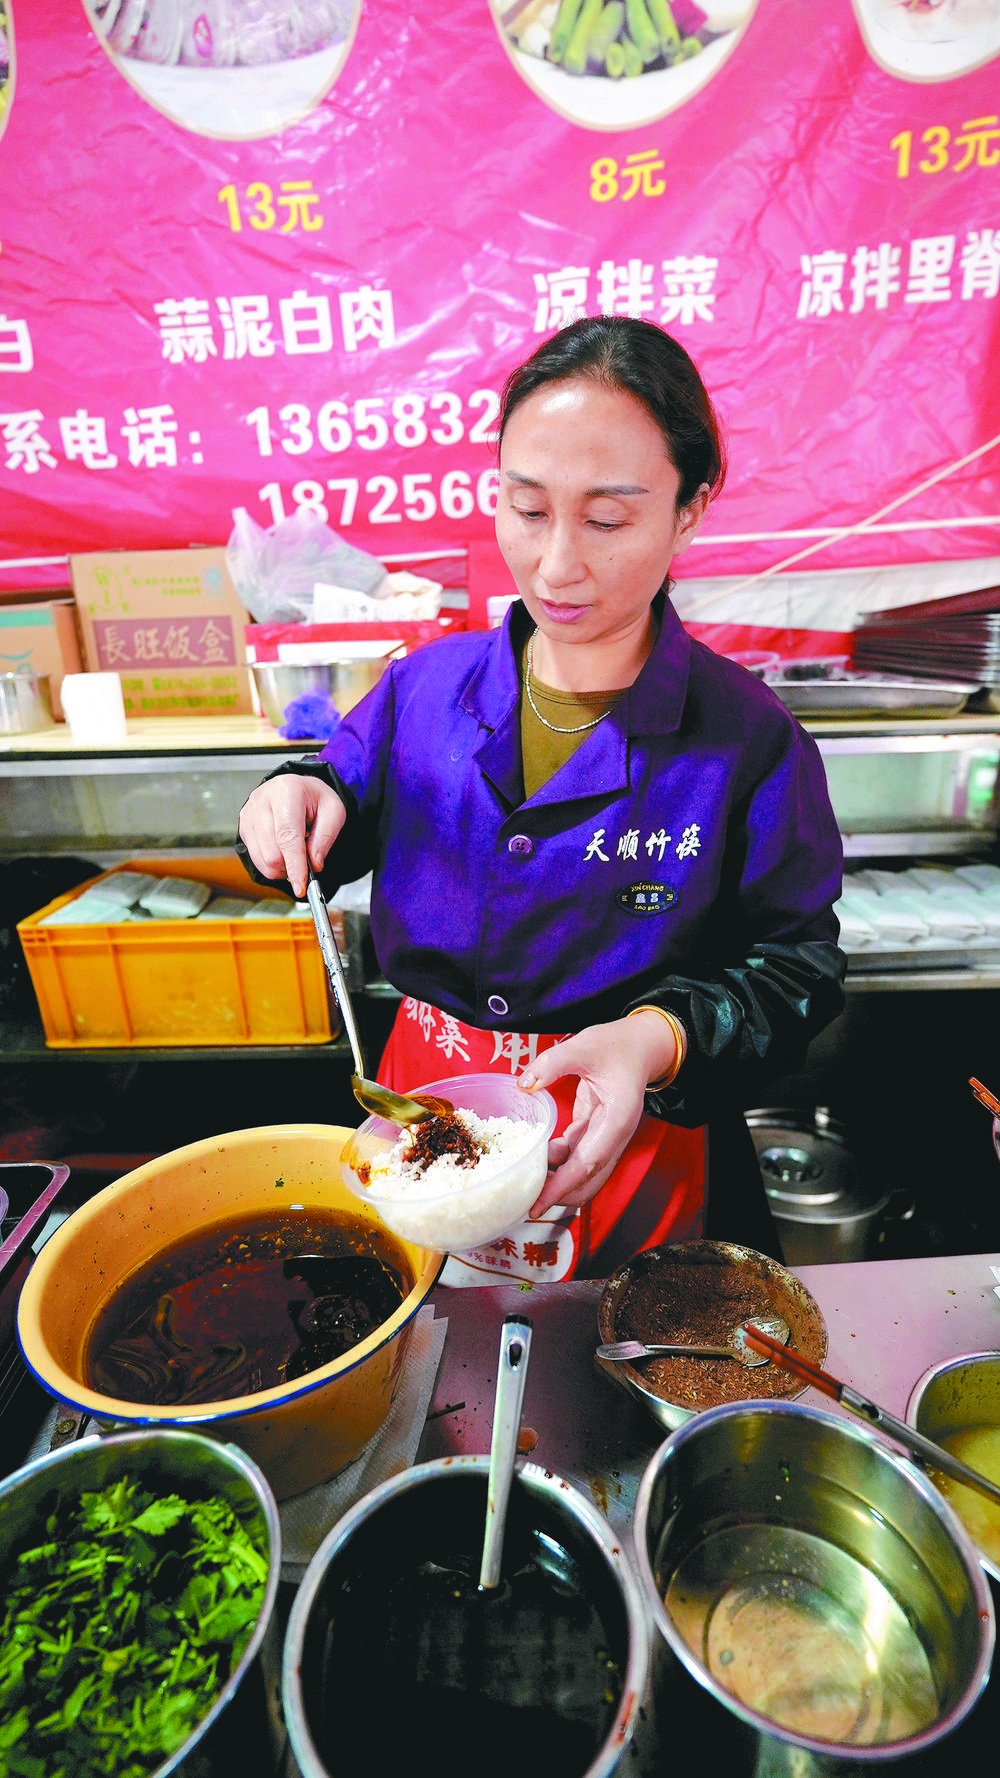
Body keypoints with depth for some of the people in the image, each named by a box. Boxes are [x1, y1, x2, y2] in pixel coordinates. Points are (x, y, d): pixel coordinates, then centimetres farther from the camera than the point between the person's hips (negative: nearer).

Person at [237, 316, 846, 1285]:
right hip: (423, 1102, 3)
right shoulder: (425, 686, -7)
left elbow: (794, 964, -11)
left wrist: (658, 1040, -28)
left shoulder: (747, 739, -15)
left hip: (636, 1138, -2)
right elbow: (348, 799, 8)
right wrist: (304, 802, -15)